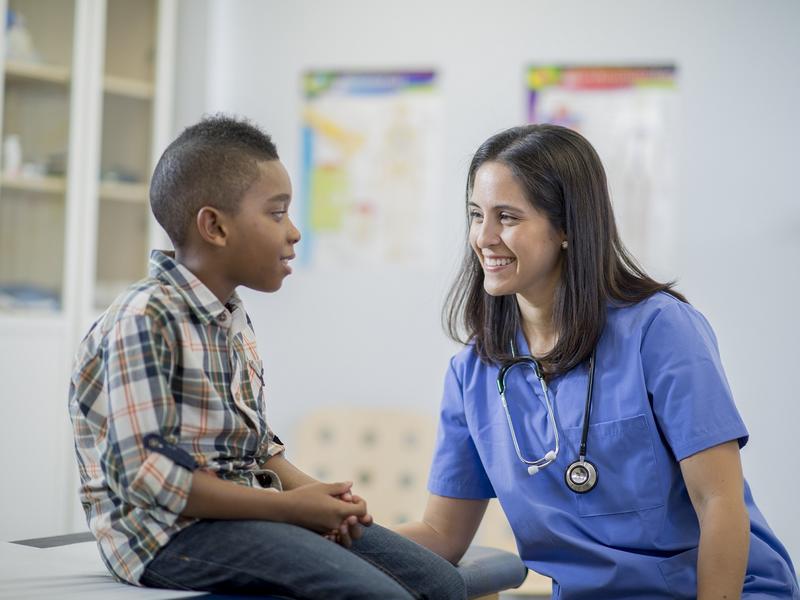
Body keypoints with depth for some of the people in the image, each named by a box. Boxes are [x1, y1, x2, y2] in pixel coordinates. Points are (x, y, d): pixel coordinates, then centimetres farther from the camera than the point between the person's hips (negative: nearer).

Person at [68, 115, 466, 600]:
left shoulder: (234, 320, 15)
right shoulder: (145, 321, -15)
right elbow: (146, 473, -21)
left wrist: (316, 494, -2)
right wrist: (288, 506, -19)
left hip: (250, 513, 9)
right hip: (170, 530, -9)